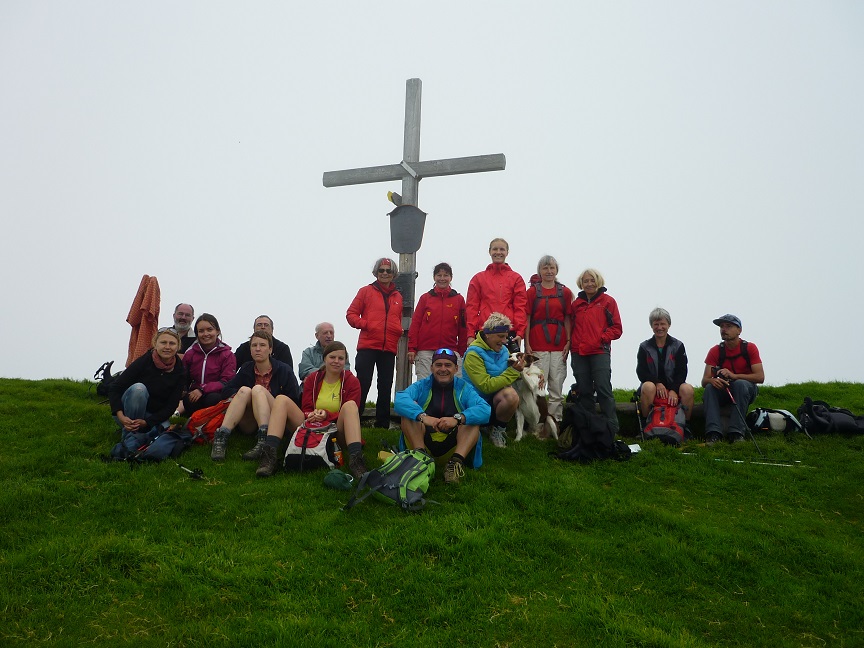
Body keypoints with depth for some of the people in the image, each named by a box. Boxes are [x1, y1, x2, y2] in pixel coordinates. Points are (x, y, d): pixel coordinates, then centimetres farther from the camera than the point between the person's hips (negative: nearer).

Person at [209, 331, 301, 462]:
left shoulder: (284, 370, 2)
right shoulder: (246, 369, 11)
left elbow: (294, 401, -5)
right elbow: (226, 391, 9)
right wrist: (243, 394, -10)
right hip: (249, 425, 3)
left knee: (258, 389, -24)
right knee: (245, 390, -20)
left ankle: (264, 440, -49)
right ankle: (220, 437, -40)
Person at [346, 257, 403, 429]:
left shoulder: (398, 297, 13)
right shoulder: (366, 291, 5)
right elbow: (351, 313, 2)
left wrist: (399, 330, 4)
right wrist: (364, 324, -13)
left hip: (389, 349, 4)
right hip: (367, 346, -3)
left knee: (385, 388, 9)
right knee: (363, 384, -4)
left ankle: (383, 423, 17)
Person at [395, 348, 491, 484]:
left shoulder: (464, 388, 4)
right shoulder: (421, 386, 4)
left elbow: (485, 409, -16)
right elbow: (400, 399, -19)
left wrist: (458, 418, -33)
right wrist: (422, 416, -36)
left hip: (452, 447, 0)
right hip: (423, 442, 0)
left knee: (472, 418, -19)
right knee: (411, 408, -16)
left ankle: (456, 462, -35)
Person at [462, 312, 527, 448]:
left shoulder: (503, 350, 4)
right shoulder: (473, 354, -15)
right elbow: (486, 386, -21)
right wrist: (512, 372, -20)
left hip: (497, 401, 3)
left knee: (511, 395, -28)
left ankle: (499, 429, -5)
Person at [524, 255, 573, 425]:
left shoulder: (565, 292, 10)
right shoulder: (532, 291, 5)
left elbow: (567, 319, 9)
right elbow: (527, 319, 2)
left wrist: (568, 342, 0)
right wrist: (527, 344, -5)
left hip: (559, 345, 2)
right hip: (538, 345, -2)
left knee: (557, 386, 4)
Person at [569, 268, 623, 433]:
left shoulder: (608, 301, 5)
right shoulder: (576, 303, 15)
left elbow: (617, 329, 2)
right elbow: (571, 327, 18)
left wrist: (601, 338, -11)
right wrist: (570, 344, 2)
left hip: (600, 352, -4)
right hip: (578, 353, 4)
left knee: (603, 389, -9)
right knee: (584, 391, 7)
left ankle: (612, 428, -5)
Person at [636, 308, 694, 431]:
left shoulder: (678, 346, 8)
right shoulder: (645, 347, 7)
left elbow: (682, 372, 0)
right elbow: (641, 372, -1)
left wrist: (674, 390, -17)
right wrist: (657, 383, -18)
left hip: (674, 386, 1)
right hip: (652, 384, -1)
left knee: (688, 389, -31)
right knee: (648, 387, -36)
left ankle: (685, 427, -15)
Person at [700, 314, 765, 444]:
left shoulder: (750, 348, -7)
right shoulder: (715, 351, -2)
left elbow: (760, 377, -16)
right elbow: (704, 381, -10)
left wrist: (734, 376, -30)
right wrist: (713, 381, -36)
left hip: (746, 389, -2)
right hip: (724, 391, 2)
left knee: (741, 384, -34)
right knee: (710, 388, -28)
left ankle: (736, 433, -37)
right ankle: (713, 433, -40)